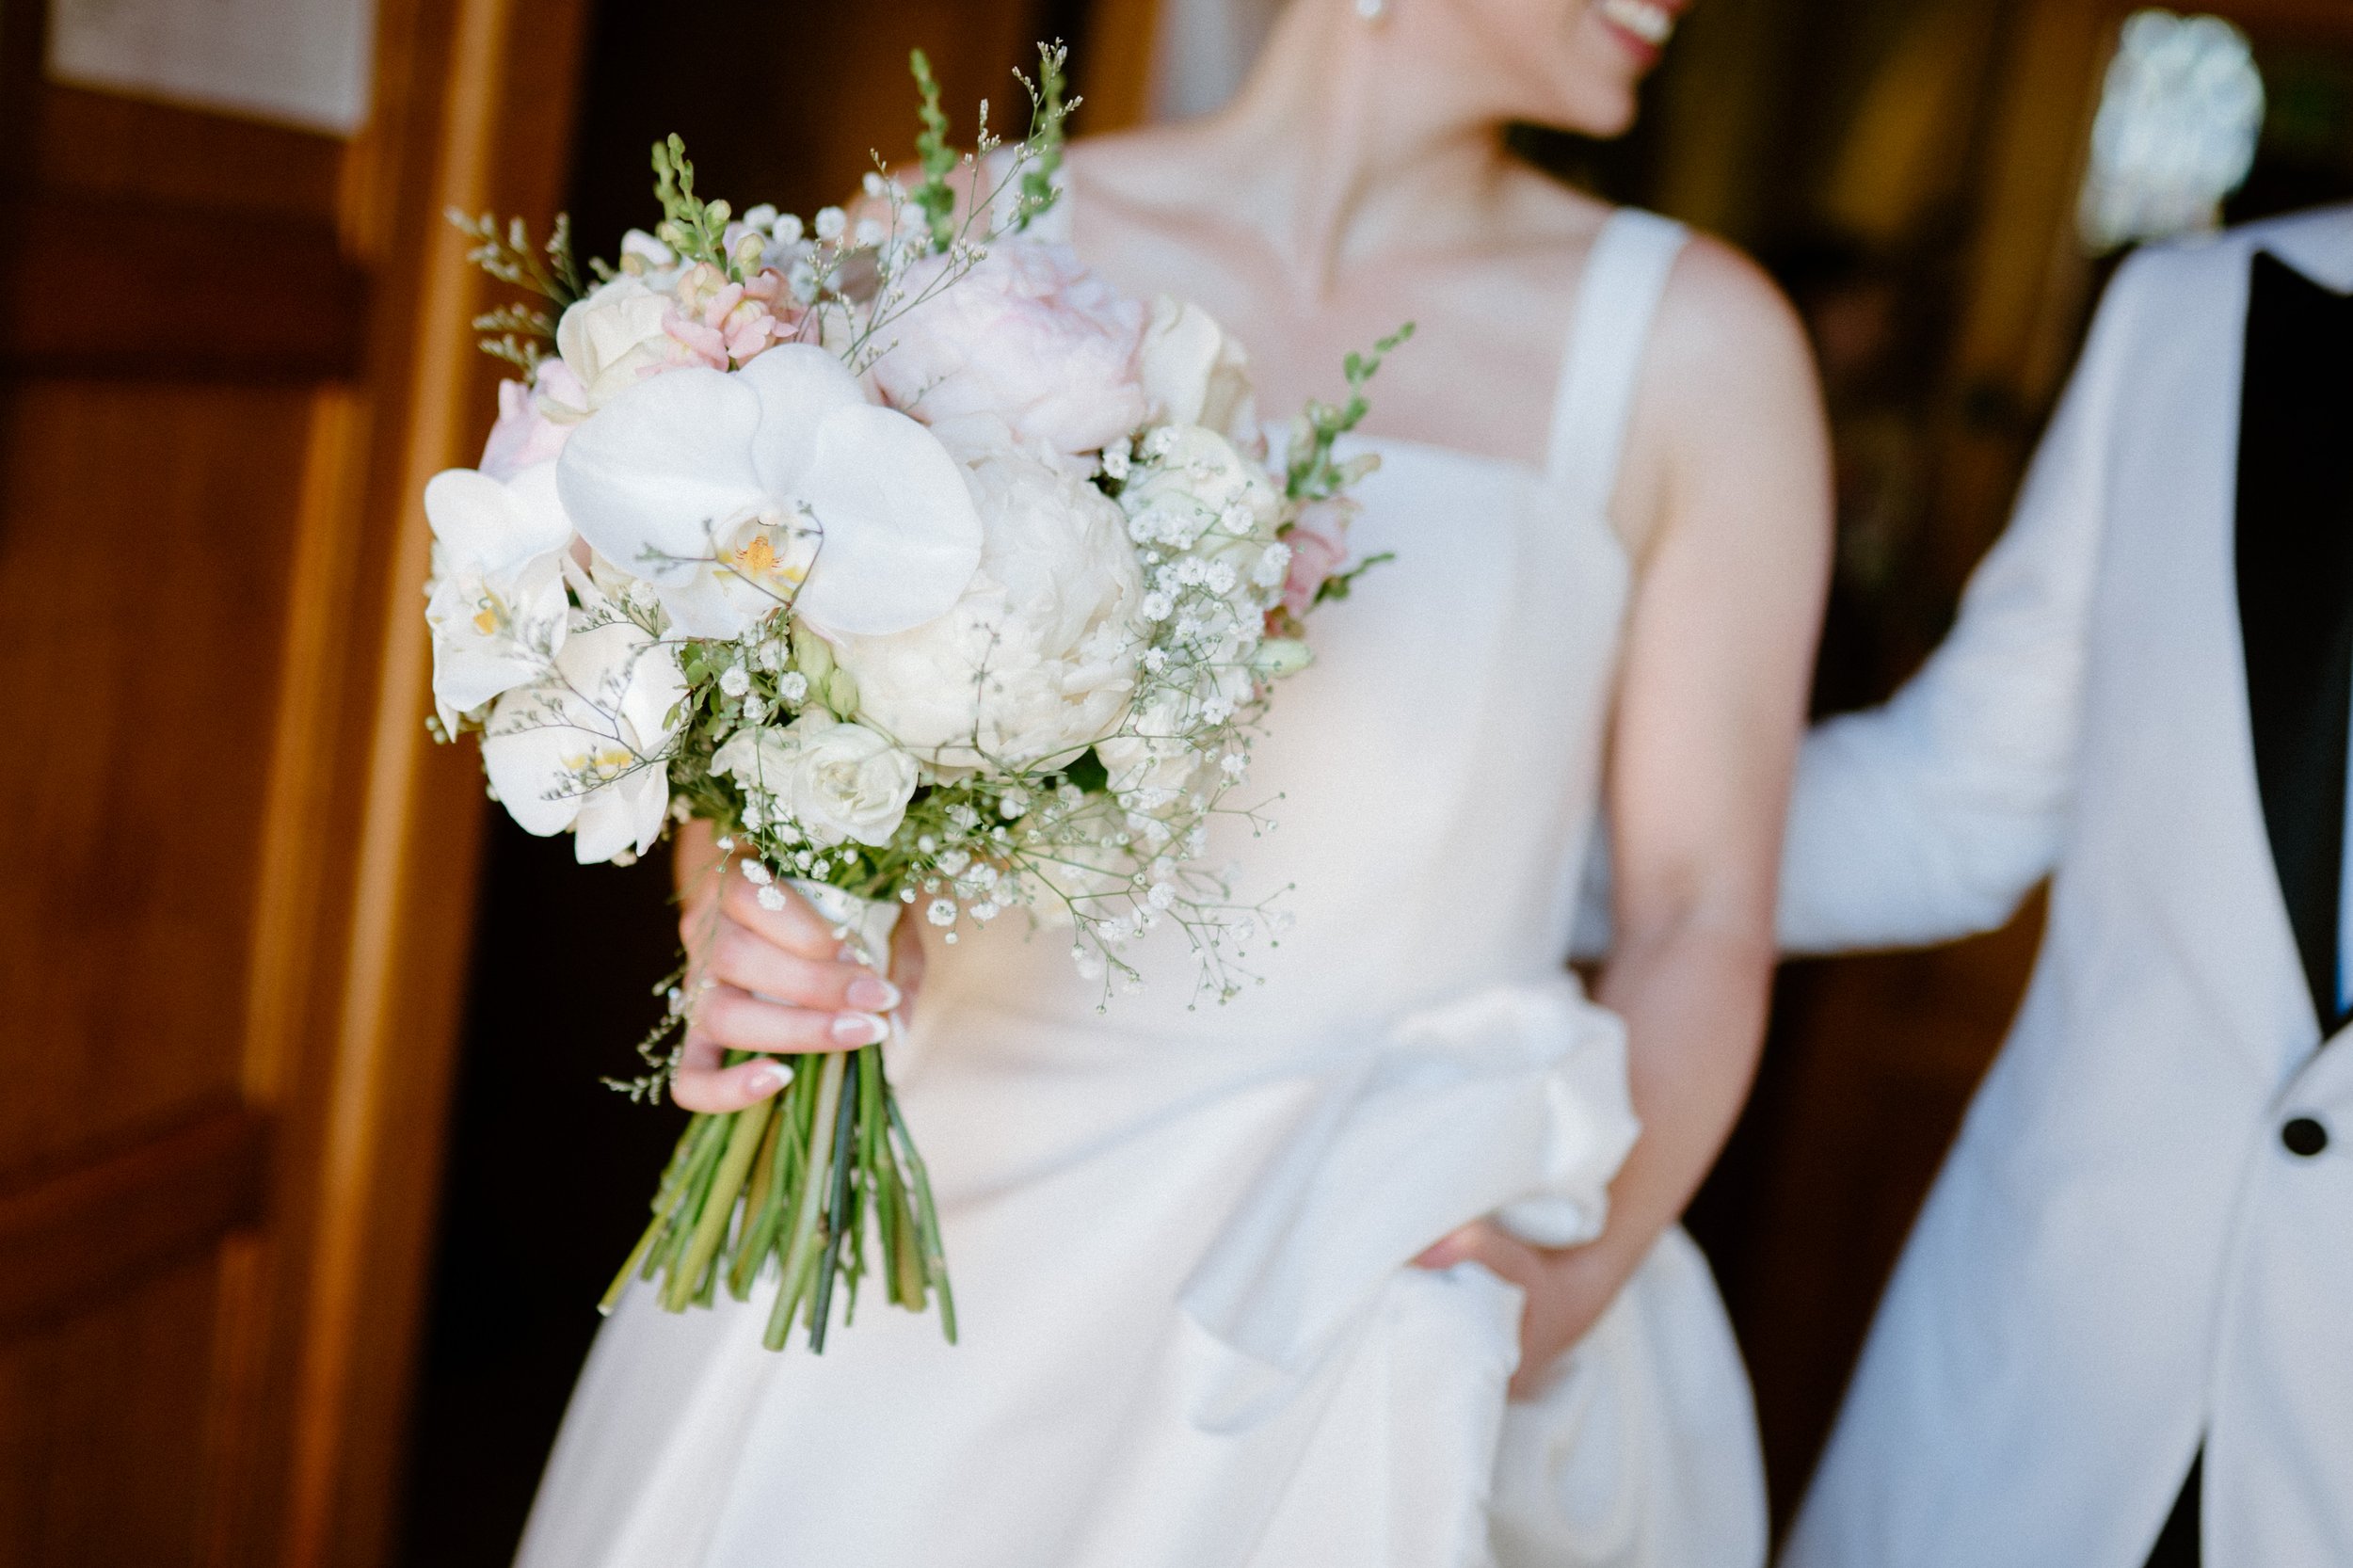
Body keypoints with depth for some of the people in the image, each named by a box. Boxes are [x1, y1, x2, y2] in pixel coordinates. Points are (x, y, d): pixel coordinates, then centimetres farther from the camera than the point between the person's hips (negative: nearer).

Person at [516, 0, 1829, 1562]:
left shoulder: (1700, 347, -5)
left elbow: (1702, 920, -2)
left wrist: (1567, 1290, -15)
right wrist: (740, 940, -18)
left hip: (1384, 1296, 0)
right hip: (943, 1224, 1)